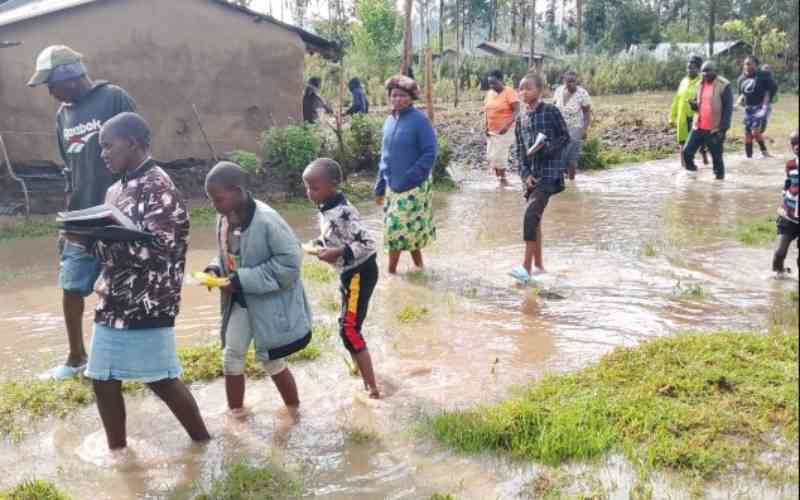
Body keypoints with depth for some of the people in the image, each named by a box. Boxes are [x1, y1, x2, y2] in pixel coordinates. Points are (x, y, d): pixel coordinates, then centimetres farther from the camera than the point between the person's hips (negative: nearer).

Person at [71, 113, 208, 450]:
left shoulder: (158, 187, -14)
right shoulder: (119, 189, 12)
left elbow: (152, 249, -22)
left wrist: (91, 240, -21)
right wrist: (86, 235, -2)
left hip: (146, 304, -8)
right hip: (113, 301, 8)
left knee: (160, 380, 3)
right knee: (103, 380, 13)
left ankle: (204, 443, 22)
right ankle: (117, 452, 29)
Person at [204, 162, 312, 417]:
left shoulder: (266, 221, -27)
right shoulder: (225, 218, -3)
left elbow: (290, 261, -27)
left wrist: (242, 280, -27)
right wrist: (214, 269, -9)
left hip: (269, 303, -7)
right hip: (239, 301, 7)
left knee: (271, 360, 7)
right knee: (231, 356, 13)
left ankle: (293, 410, 32)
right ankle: (236, 411, 33)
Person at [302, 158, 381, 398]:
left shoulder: (343, 213, -27)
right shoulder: (326, 209, 3)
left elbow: (368, 244, -28)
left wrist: (337, 253, -31)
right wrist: (321, 243, 0)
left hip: (360, 273, -10)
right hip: (349, 273, 10)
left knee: (349, 330, -8)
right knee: (348, 325, 21)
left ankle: (372, 387, 0)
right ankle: (364, 371, 39)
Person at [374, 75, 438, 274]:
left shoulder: (420, 120, -12)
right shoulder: (389, 120, 7)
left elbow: (429, 154, -15)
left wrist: (409, 179, -20)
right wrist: (380, 185, 12)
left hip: (413, 187, -6)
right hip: (393, 185, 6)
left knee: (397, 228, -5)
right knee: (410, 228, 13)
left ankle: (391, 271, 5)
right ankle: (418, 265, 27)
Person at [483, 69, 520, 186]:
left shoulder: (509, 92, -12)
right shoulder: (490, 93, 9)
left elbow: (517, 110, -17)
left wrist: (507, 125, -27)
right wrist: (486, 126, 5)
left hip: (505, 131, -7)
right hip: (492, 131, 7)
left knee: (498, 155, -10)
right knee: (491, 156, 5)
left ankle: (502, 179, 5)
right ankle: (500, 179, 18)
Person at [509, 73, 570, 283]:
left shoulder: (551, 111, -5)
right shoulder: (521, 118, 11)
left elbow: (565, 137, -2)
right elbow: (518, 149, 10)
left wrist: (545, 149, -17)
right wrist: (525, 173, -3)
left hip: (549, 171, -6)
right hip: (531, 173, 6)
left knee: (531, 214, -20)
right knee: (534, 218, 11)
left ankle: (526, 268, -20)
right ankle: (538, 265, 23)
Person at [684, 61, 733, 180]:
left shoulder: (724, 85, -8)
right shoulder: (700, 85, 12)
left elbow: (728, 108, -11)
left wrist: (723, 128, -17)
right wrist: (693, 104, -4)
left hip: (714, 129, -6)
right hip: (698, 127, 6)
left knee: (716, 157, 2)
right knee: (687, 152, 1)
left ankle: (719, 177, 17)